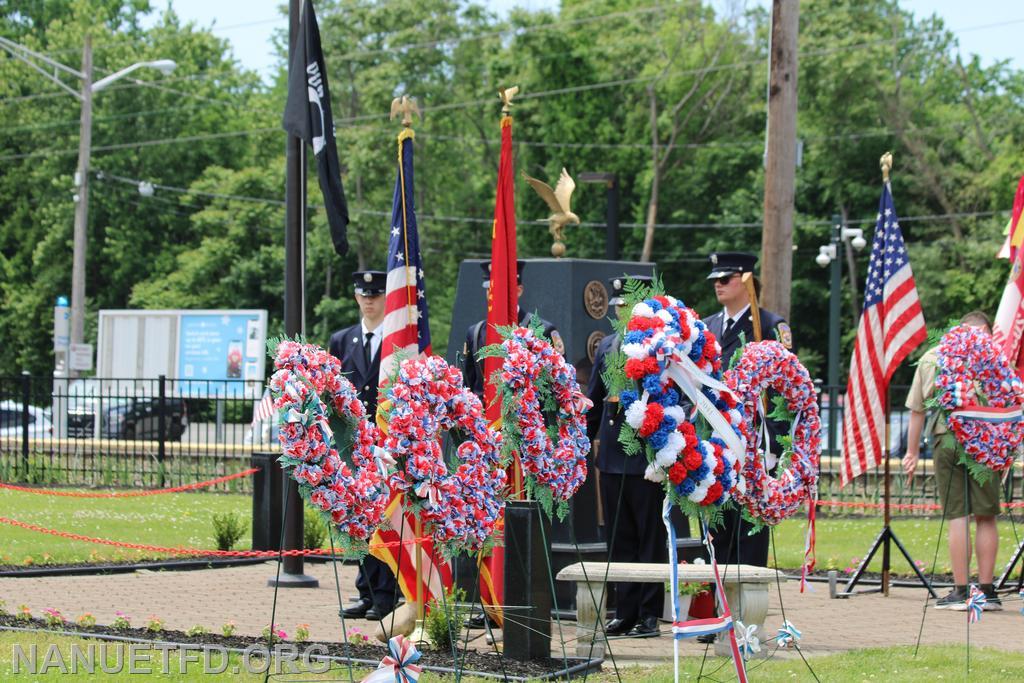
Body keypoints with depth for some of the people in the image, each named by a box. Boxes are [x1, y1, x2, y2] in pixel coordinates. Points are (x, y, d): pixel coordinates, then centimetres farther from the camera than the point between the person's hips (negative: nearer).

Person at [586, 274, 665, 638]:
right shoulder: (607, 346, 15)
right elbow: (593, 399, 20)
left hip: (648, 455, -6)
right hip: (612, 455, 6)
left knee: (651, 537, 1)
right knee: (619, 539, 8)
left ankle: (649, 614, 5)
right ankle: (625, 612, 15)